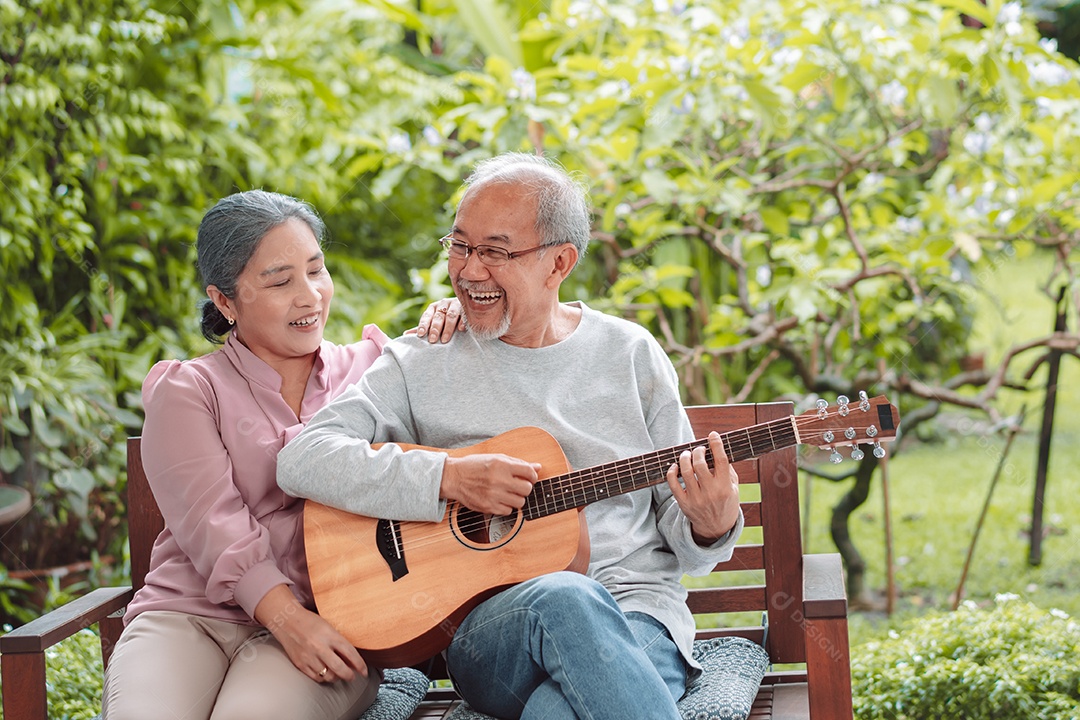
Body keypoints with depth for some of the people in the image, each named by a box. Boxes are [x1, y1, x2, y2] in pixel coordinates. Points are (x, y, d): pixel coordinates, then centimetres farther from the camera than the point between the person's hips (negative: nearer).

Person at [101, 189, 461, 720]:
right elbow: (212, 519, -6)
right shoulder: (185, 391, 7)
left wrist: (445, 329, 5)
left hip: (328, 622, 0)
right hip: (189, 612, 0)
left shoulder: (372, 367, 16)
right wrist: (288, 618, -20)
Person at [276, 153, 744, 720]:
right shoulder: (421, 364, 7)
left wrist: (710, 526, -12)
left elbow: (679, 523, 13)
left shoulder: (631, 355, 11)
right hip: (486, 625, 1)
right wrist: (448, 477, -15)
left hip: (637, 615, 0)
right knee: (567, 599, -37)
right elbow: (300, 460, -5)